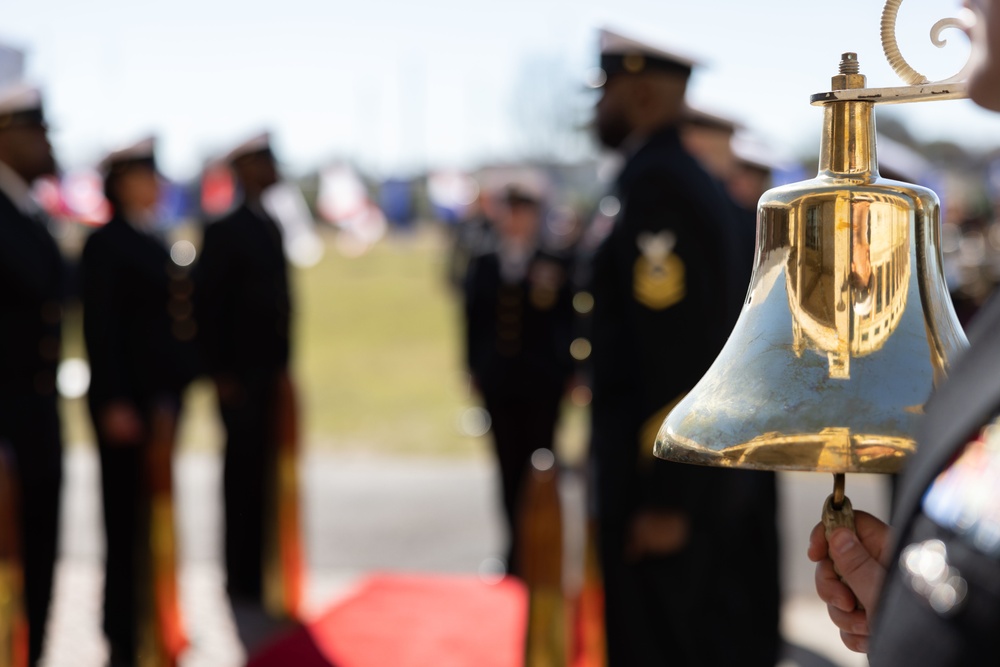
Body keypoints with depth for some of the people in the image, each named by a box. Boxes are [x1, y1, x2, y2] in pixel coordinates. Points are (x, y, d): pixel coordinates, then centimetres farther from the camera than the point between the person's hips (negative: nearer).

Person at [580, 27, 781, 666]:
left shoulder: (657, 185, -16)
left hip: (663, 476, -10)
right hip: (705, 468, 10)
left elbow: (683, 352, -22)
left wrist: (665, 500, -22)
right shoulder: (689, 178, 14)